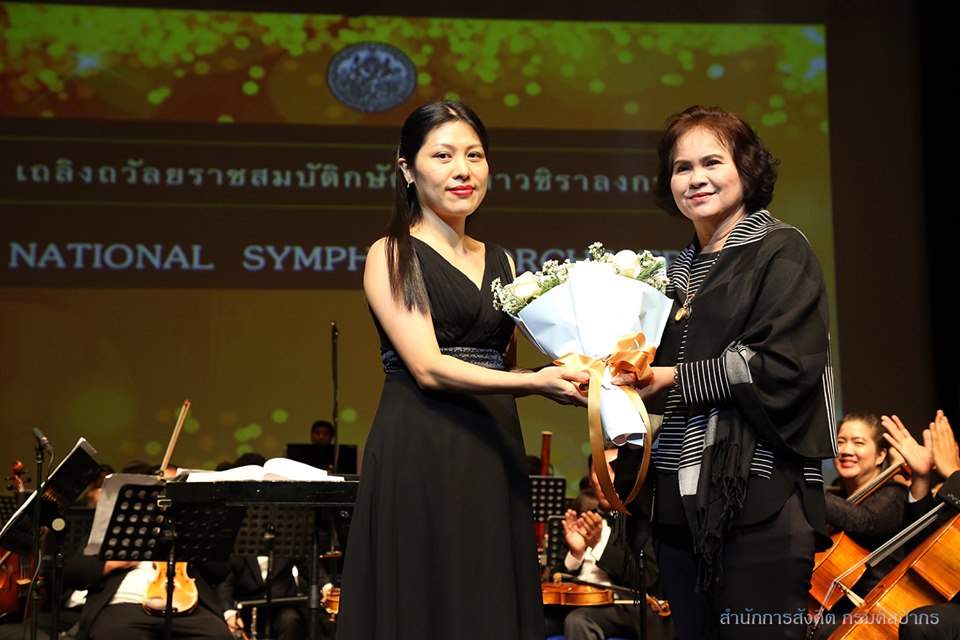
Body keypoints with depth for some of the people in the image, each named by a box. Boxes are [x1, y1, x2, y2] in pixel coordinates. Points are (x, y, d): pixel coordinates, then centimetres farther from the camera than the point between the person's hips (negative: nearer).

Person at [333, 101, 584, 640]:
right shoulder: (392, 256, -2)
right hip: (419, 455, -5)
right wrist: (535, 382, -23)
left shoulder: (501, 262, 16)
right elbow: (428, 368, -13)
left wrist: (571, 375, -2)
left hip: (494, 457, 6)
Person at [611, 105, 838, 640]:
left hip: (759, 496, -7)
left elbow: (786, 365, -14)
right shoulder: (681, 271, 18)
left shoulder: (781, 251, -2)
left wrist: (675, 379, -12)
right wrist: (626, 378, 4)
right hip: (682, 500, 7)